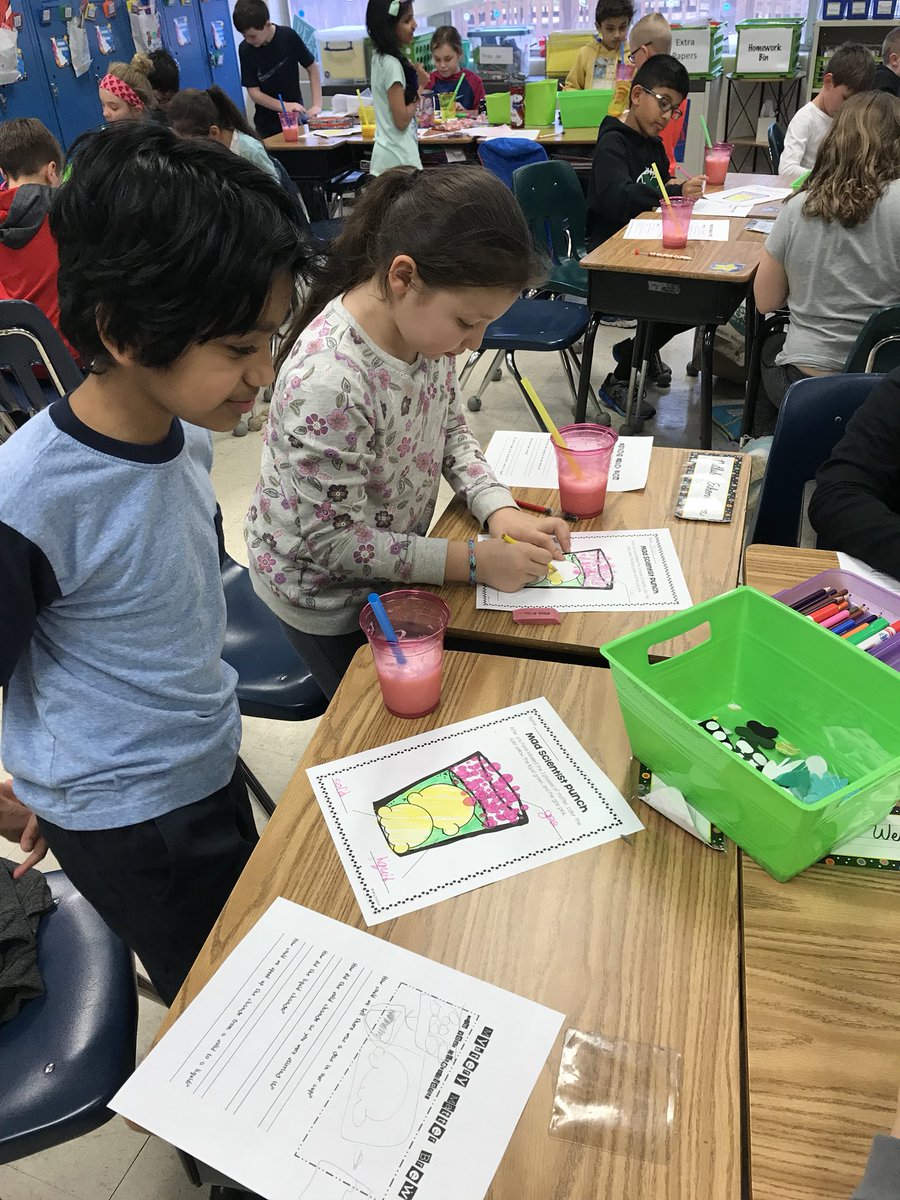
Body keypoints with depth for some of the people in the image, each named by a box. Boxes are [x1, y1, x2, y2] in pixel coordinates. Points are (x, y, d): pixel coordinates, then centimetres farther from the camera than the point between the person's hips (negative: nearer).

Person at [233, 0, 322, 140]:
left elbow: (312, 68, 0)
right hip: (267, 125, 0)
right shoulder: (245, 49, -8)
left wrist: (317, 105, -12)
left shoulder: (288, 37, -11)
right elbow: (253, 92, -9)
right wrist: (285, 107, -23)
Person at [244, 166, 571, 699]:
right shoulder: (327, 381, -37)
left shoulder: (423, 320, -14)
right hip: (329, 595, -6)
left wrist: (499, 509, -14)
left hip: (394, 558, 6)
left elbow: (451, 427, 2)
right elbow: (335, 543, -28)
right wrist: (475, 560, -27)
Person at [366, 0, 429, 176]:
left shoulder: (380, 59, 10)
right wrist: (419, 89, -4)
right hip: (399, 158, -9)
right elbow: (402, 120, -17)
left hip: (385, 153, 9)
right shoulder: (392, 64, -16)